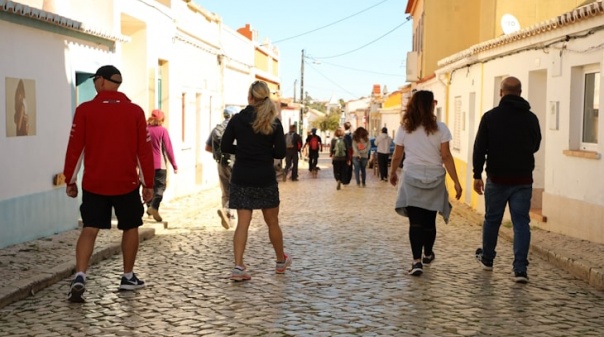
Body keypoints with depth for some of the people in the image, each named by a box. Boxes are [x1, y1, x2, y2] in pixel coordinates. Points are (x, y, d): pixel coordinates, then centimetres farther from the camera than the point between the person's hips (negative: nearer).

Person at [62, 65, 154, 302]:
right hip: (127, 183, 0)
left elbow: (75, 148, -4)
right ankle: (128, 277, 23)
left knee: (90, 229, 4)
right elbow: (144, 150, -2)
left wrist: (70, 180, 7)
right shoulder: (135, 111, -3)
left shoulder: (85, 110, -5)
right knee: (130, 228, 15)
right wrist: (148, 183, 5)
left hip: (94, 183, 0)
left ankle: (79, 276, -11)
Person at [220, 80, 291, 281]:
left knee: (242, 223, 2)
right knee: (272, 222, 15)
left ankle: (238, 267, -9)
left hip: (241, 178, 1)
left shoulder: (237, 119, -3)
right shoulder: (273, 122, -5)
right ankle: (281, 261, 32)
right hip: (265, 179, 0)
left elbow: (225, 147, -2)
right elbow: (280, 153, -7)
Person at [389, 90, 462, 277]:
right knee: (429, 220, 15)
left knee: (415, 222, -2)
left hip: (412, 178, 0)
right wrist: (456, 182, -4)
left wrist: (392, 173, 23)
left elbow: (397, 156, 5)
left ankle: (417, 261, -13)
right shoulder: (440, 128, -4)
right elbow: (446, 157, -8)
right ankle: (428, 254, 34)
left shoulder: (404, 128, 0)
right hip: (434, 179, 0)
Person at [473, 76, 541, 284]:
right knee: (521, 222, 2)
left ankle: (487, 259, 30)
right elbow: (535, 146, 15)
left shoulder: (490, 116, -6)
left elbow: (480, 148, -7)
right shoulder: (531, 118, 1)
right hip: (523, 180, 1)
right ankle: (520, 269, -4)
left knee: (492, 219, 14)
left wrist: (477, 175, -1)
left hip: (497, 179, -1)